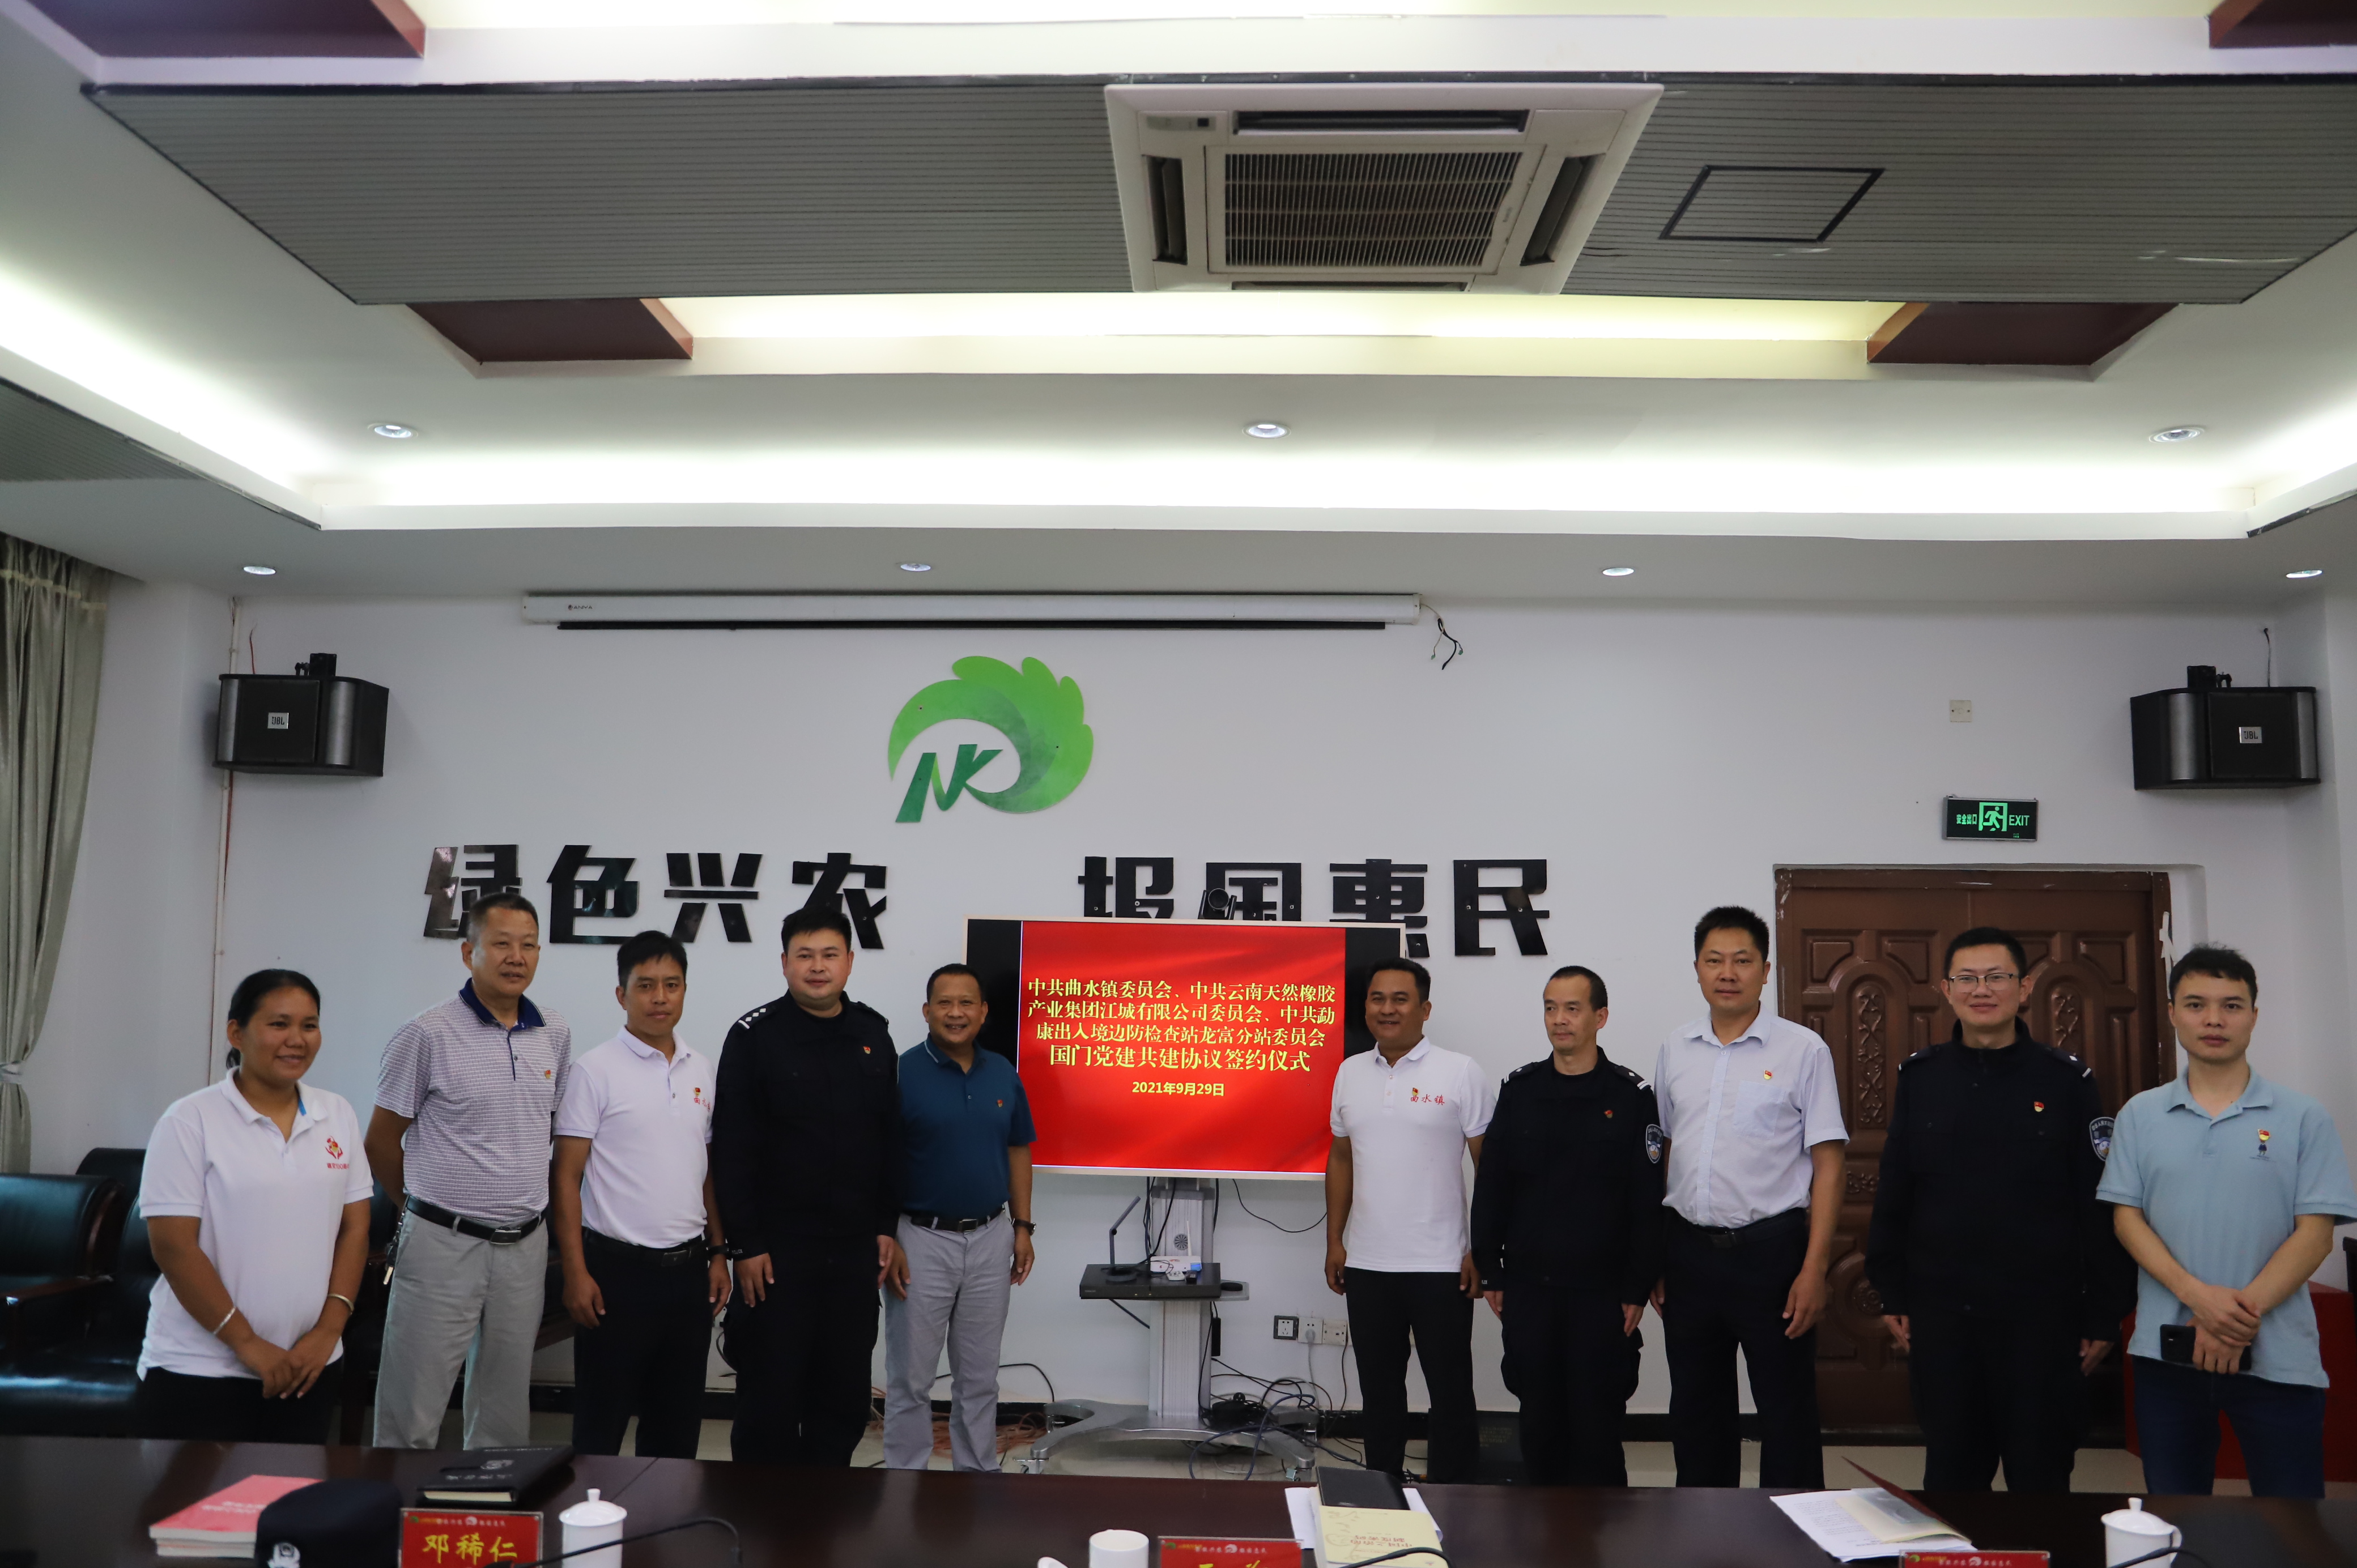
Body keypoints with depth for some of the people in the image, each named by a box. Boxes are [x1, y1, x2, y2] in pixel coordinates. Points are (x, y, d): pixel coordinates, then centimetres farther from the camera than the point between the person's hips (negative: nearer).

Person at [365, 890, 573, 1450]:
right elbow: (382, 1140, -1)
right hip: (444, 1243, -5)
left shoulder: (555, 1034, 5)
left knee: (505, 1414, 15)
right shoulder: (427, 1034, -9)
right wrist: (427, 1207, 8)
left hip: (525, 1245, 5)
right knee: (413, 1414, 1)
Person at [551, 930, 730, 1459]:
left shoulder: (701, 1068, 9)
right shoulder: (596, 1070, -7)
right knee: (602, 1421, 5)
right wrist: (575, 1272, -13)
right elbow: (566, 1178, -8)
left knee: (678, 1422, 13)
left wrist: (718, 1254, 10)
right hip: (619, 1270, -5)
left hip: (689, 1270, 5)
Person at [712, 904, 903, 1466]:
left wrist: (886, 1226, 8)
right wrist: (746, 1245, -11)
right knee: (770, 1397, 4)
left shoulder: (873, 1034, 7)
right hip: (777, 1248, -4)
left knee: (846, 1397, 11)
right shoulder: (755, 1036, -6)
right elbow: (731, 1150, -8)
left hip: (856, 1250, 4)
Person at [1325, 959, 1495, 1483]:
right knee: (1379, 1389, 15)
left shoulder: (1460, 1073, -6)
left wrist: (1483, 1251, -9)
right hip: (1367, 1264, 4)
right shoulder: (1350, 1073, 7)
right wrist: (1334, 1239, 9)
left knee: (1450, 1390, 5)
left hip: (1441, 1265, -4)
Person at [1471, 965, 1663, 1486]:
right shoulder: (1519, 1090, 4)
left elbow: (1648, 1202, -4)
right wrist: (1490, 1273, 4)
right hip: (1528, 1287, 3)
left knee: (1596, 1420, 3)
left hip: (1602, 1289, -3)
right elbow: (1489, 1188, 7)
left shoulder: (1632, 1097, -4)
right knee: (1538, 1418, 11)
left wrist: (1638, 1288, -6)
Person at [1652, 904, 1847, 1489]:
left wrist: (1814, 1269, -12)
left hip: (1770, 1247, -4)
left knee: (1786, 1408, 3)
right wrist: (1653, 1256, 8)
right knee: (1696, 1407, 14)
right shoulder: (1675, 1050, 7)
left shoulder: (1802, 1050, -5)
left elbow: (1827, 1165, -6)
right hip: (1689, 1247, 4)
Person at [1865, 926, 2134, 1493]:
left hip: (2042, 1318, -2)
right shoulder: (1919, 1077, 3)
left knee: (2040, 1473, 9)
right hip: (1939, 1314, 2)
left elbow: (2102, 1208, -3)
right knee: (1949, 1472, 14)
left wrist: (2104, 1317, -4)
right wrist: (1892, 1294, 5)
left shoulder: (2066, 1080, -3)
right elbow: (1892, 1193, 7)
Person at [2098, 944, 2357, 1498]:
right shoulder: (2140, 1116, 7)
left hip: (2276, 1357, -2)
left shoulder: (2302, 1117, 2)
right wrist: (2197, 1295, -13)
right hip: (2166, 1351, 2)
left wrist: (2245, 1312, -15)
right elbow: (2127, 1218, 3)